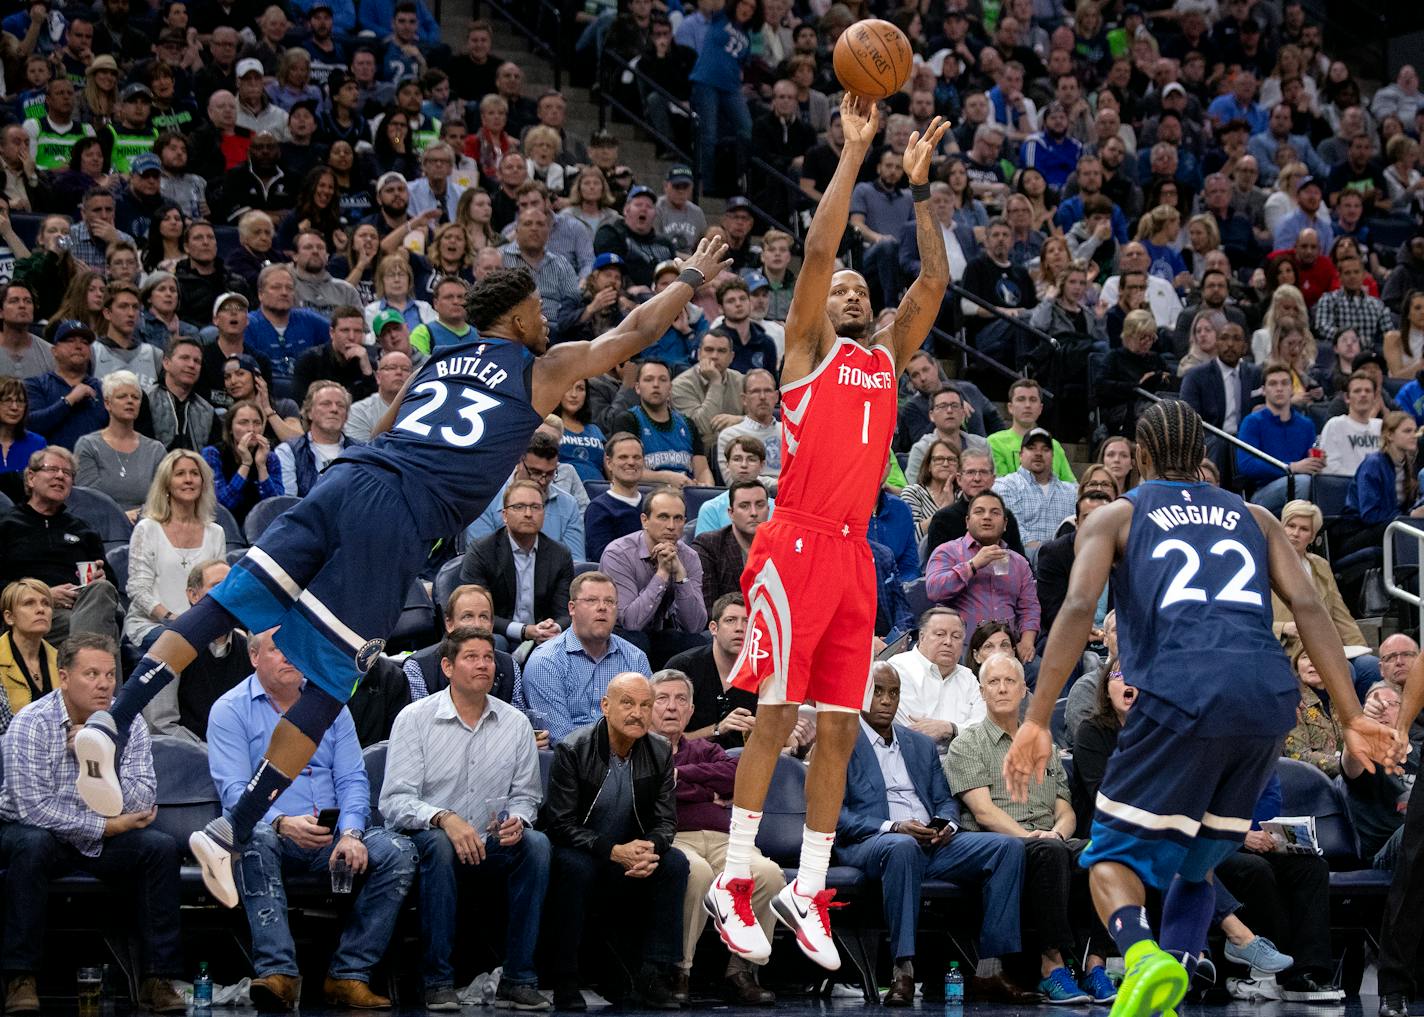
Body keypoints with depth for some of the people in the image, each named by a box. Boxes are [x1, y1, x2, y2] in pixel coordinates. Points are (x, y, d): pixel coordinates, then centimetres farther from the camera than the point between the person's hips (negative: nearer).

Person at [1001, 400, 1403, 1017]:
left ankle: (1143, 953, -22)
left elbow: (1078, 608, -2)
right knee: (1196, 865, 22)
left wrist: (1036, 722, -6)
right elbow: (1307, 607, 10)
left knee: (1114, 857, 9)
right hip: (1268, 700, 4)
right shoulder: (1254, 519, 25)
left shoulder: (1113, 518, 16)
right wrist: (1350, 718, 4)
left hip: (1179, 699, -4)